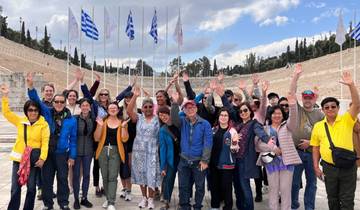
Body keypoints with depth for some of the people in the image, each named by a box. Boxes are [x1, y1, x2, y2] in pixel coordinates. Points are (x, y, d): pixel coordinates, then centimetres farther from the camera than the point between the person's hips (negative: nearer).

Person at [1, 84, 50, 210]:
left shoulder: (44, 124, -4)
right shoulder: (20, 121, 7)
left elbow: (45, 142, -9)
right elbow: (6, 112, 6)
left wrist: (42, 158, -16)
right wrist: (5, 96, -2)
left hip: (34, 159, -2)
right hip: (18, 158, 2)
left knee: (31, 187, 7)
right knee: (15, 187, 3)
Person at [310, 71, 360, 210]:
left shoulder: (346, 120, -3)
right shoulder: (318, 126, 1)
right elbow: (315, 148, 7)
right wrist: (316, 167, 2)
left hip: (348, 167, -2)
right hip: (329, 168, 2)